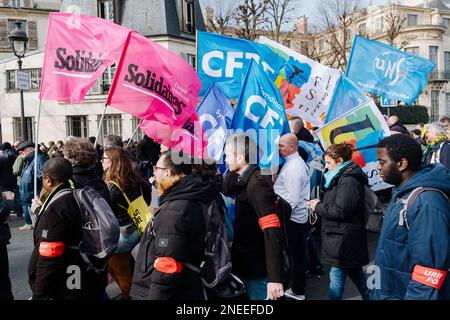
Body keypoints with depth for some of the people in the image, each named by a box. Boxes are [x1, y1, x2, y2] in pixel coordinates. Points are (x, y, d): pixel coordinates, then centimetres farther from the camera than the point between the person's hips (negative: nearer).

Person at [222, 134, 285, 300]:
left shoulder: (257, 182, -22)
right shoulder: (246, 179, 4)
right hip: (247, 262, 9)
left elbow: (272, 231, -30)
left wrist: (275, 277, -34)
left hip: (257, 267, -9)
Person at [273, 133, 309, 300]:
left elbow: (292, 198, -22)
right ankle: (298, 290, 27)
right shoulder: (298, 162, 12)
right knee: (298, 254, 16)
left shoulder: (293, 167, -18)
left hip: (291, 219, -10)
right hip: (301, 217, 10)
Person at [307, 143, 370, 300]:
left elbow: (340, 210, -25)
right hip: (343, 236, 10)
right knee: (355, 272, 20)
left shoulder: (349, 180, -19)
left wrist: (318, 207, -14)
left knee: (336, 276, -2)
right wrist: (320, 203, 3)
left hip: (343, 239, -10)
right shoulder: (343, 177, 13)